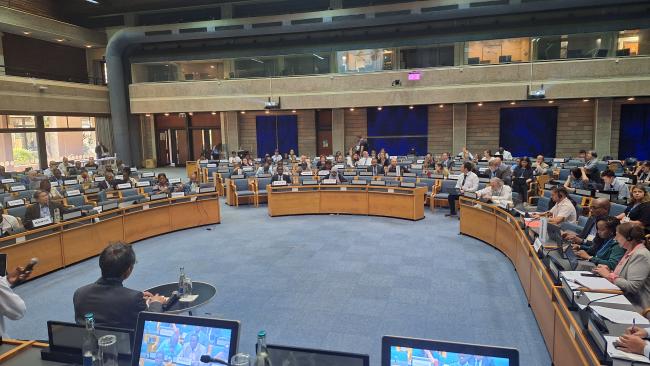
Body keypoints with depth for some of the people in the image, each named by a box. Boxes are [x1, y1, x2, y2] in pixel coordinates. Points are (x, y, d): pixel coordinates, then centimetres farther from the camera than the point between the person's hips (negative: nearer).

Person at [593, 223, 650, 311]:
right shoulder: (630, 252, 11)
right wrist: (609, 271, 0)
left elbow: (632, 286, -23)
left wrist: (609, 275, -14)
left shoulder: (640, 255, -17)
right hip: (624, 299, 8)